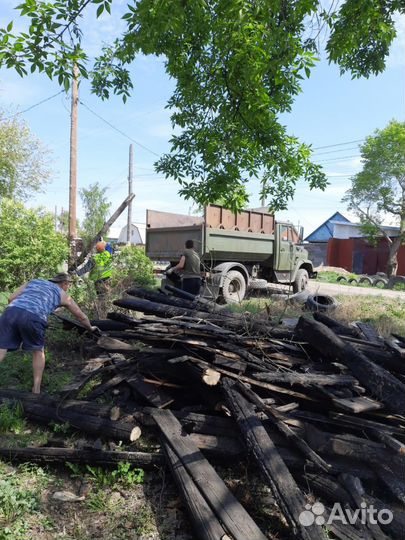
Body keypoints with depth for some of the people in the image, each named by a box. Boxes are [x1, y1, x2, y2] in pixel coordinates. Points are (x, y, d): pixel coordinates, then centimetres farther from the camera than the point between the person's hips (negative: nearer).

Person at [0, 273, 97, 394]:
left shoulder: (34, 281, 34)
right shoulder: (63, 295, 27)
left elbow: (11, 298, 22)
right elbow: (81, 316, 36)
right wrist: (90, 328, 55)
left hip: (11, 311, 2)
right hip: (33, 317, -2)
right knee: (38, 351, 21)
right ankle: (36, 390, 20)